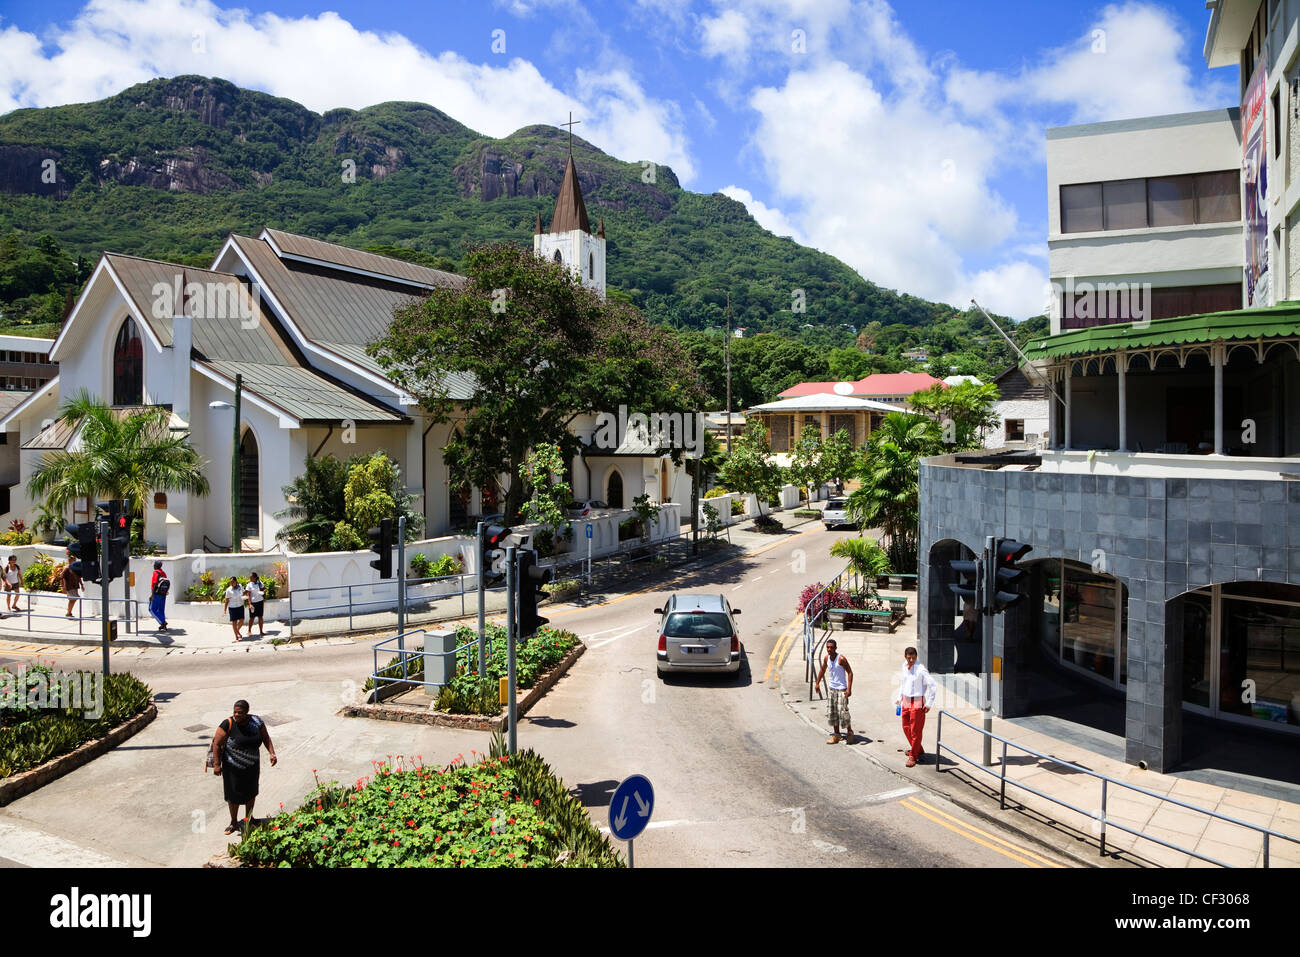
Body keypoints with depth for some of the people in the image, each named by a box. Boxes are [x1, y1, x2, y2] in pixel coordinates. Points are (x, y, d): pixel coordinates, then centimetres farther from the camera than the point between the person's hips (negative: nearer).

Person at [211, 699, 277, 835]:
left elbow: (265, 738, 2)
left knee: (251, 792, 18)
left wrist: (272, 753, -9)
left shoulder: (257, 722, -10)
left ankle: (249, 818, 40)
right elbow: (217, 744, -15)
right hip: (233, 767, -3)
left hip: (252, 766, 3)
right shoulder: (228, 724, -20)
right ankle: (234, 823, 29)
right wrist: (216, 764, -17)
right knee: (234, 795, 8)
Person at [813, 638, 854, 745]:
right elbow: (822, 670, 19)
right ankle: (836, 735, 16)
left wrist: (849, 689, -20)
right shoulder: (826, 658, 1)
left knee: (843, 712, -8)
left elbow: (850, 672, -14)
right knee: (832, 713, 7)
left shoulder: (841, 659, -17)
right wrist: (817, 683, 20)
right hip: (831, 688, 6)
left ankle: (849, 732, 13)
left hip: (841, 689, -6)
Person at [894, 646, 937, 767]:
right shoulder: (904, 666, 2)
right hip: (906, 701, 7)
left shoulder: (920, 670, -19)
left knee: (915, 731, -2)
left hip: (917, 702, -7)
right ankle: (917, 750, 36)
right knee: (906, 728, 16)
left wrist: (929, 704, -18)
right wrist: (899, 698, 18)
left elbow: (932, 685, -19)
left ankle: (913, 756, 10)